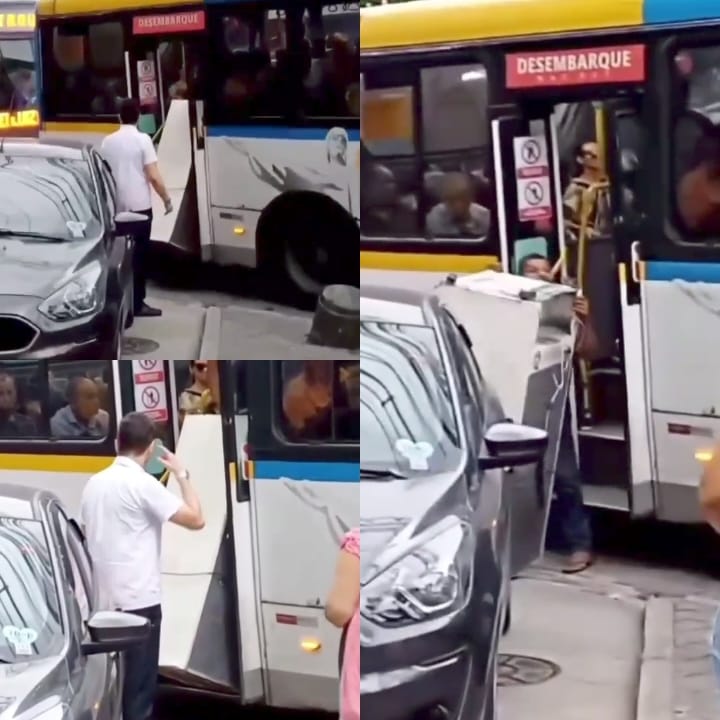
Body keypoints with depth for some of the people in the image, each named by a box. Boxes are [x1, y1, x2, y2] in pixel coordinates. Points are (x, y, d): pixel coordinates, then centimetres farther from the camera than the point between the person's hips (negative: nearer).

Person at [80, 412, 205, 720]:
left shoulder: (94, 483, 11)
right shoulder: (143, 484, -12)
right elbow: (196, 519, -14)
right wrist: (182, 475, -1)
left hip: (103, 601, 7)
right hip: (138, 600, -7)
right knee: (138, 690, -3)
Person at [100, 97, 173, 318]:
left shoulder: (108, 141, 5)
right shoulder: (142, 139, -10)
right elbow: (154, 177, -13)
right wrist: (167, 199, -1)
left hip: (116, 207, 5)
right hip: (139, 206, -5)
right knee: (138, 254, 1)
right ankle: (136, 303, 2)